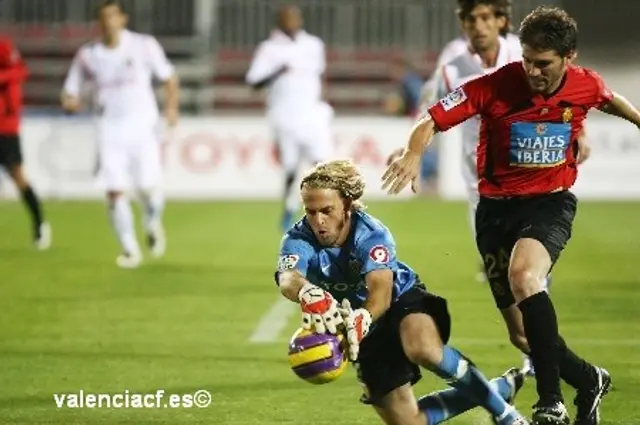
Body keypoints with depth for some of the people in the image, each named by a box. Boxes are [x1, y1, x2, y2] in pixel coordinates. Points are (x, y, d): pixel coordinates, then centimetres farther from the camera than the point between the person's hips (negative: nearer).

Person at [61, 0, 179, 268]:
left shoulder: (144, 46, -2)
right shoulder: (87, 55, 2)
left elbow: (169, 77, 7)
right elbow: (71, 91, 10)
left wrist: (171, 107, -9)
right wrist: (70, 101, -14)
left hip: (143, 127, -1)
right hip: (110, 128, 1)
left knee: (148, 186, -3)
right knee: (115, 191, -9)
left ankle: (153, 224, 31)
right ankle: (130, 249, 3)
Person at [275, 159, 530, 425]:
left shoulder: (371, 233, -27)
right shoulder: (299, 240, -22)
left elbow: (381, 291, -45)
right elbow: (288, 278, -46)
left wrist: (363, 318, -69)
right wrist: (307, 293, -72)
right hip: (369, 334, 4)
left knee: (423, 348, -41)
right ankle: (501, 389, 22)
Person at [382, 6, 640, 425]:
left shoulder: (586, 85, -8)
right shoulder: (497, 85, -16)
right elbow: (433, 120, -17)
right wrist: (413, 154, -36)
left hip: (550, 202, -1)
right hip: (497, 206, 2)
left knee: (524, 275, -33)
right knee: (523, 330, 3)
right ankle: (589, 381, 30)